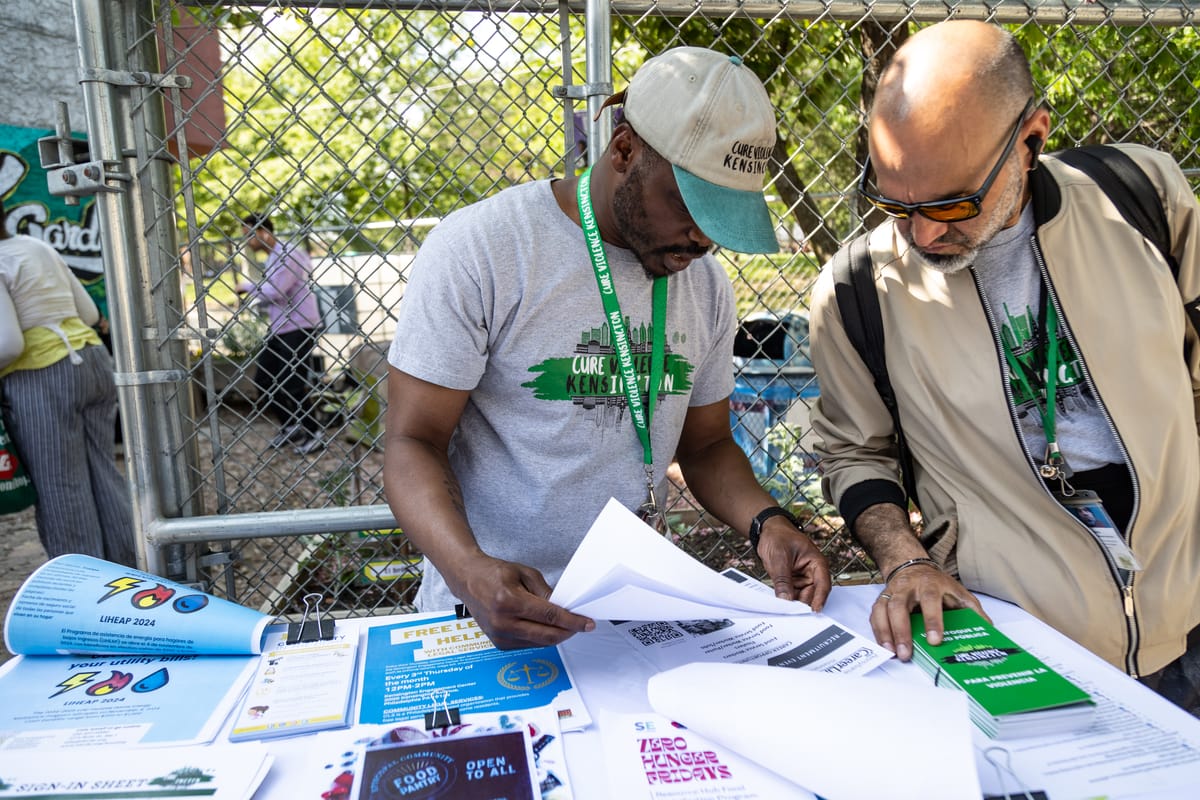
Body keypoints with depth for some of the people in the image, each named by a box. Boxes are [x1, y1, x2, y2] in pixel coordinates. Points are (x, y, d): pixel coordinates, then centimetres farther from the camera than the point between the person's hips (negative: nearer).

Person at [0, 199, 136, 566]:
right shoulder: (41, 247, 15)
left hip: (40, 380, -8)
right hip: (92, 360, 8)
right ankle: (127, 569, 22)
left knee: (59, 489, 2)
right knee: (103, 472, 13)